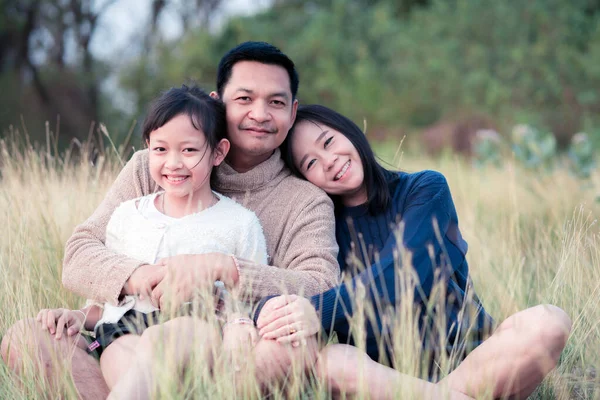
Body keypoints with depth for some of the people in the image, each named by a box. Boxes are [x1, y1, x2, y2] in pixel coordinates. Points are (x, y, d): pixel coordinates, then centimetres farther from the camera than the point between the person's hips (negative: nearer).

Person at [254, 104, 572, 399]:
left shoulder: (426, 189, 5)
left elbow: (400, 275, -12)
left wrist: (320, 310, -28)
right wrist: (268, 309, -30)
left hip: (467, 357, 0)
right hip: (381, 372, 0)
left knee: (547, 323, -28)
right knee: (329, 359, -36)